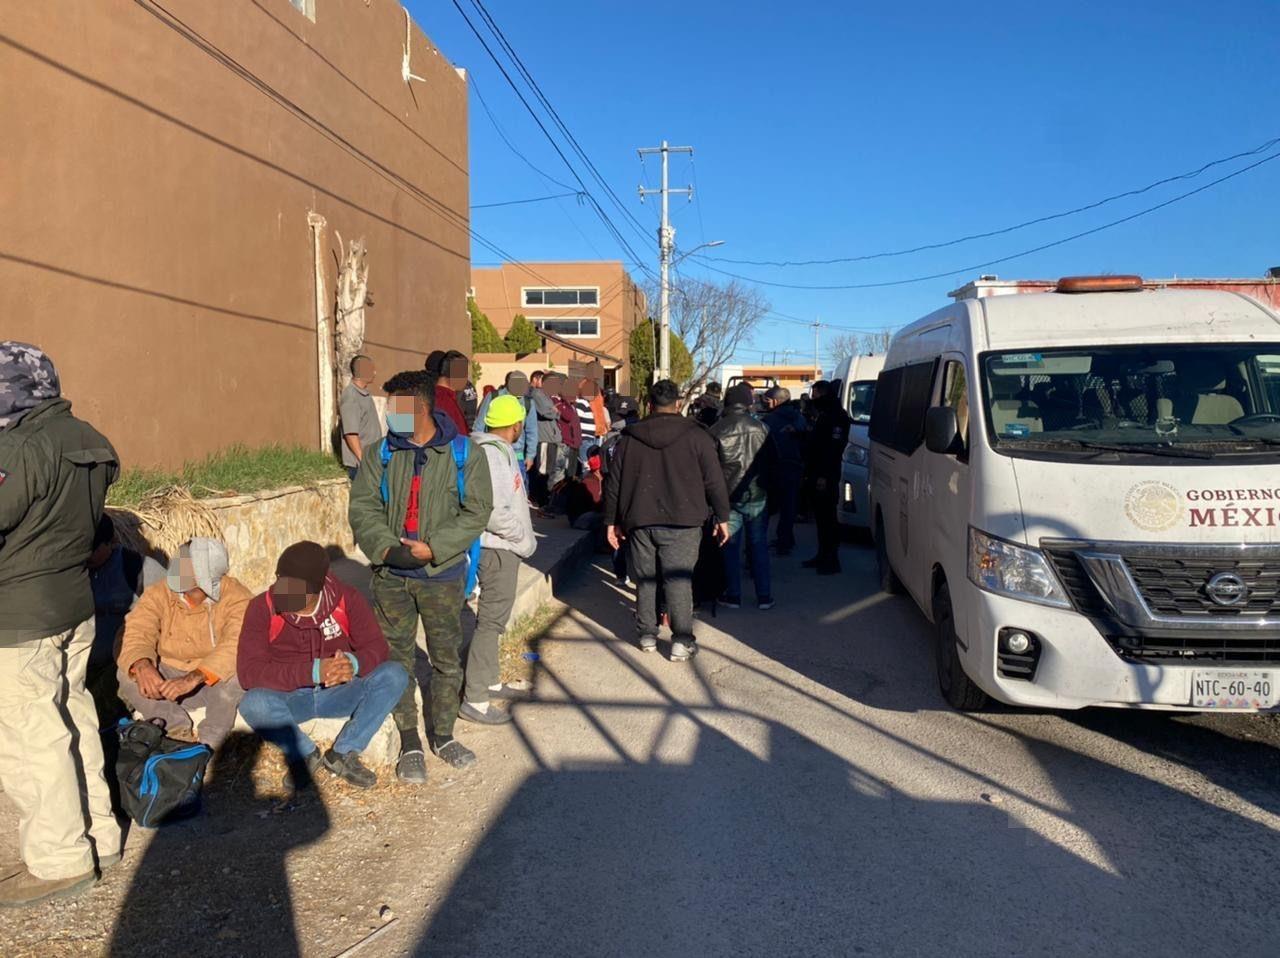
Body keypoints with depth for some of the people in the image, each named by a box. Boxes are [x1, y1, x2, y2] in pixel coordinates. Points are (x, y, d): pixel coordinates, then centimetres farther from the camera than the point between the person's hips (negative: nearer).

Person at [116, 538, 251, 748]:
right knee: (127, 674, -21)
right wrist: (142, 666, -41)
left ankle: (209, 743, -14)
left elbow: (238, 645, -34)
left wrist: (194, 678, -47)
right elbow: (137, 634, -18)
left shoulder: (236, 597, -20)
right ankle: (181, 732, -12)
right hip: (169, 675, 4)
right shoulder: (159, 594, -7)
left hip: (216, 681, -3)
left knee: (236, 675, -35)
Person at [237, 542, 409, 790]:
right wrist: (313, 671, -35)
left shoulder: (347, 599, -12)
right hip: (289, 697, -1)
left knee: (394, 675, -25)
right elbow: (249, 671, -22)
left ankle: (343, 754, -10)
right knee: (253, 704, -35)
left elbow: (377, 648, -9)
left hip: (338, 692, 1)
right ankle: (305, 756, -6)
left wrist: (354, 664, -35)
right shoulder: (263, 608, -16)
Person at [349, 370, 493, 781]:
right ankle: (410, 742, 24)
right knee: (397, 658, 8)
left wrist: (432, 548, -17)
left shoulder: (464, 452, -5)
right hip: (391, 575, 2)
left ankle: (442, 734, 30)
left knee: (446, 658, 10)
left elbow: (476, 512, -8)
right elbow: (362, 506, 0)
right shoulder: (383, 452, 2)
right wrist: (387, 547, -17)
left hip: (442, 575, -2)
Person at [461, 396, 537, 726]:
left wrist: (523, 537, 13)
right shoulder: (492, 454, -22)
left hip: (502, 547, 11)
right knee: (491, 621, -5)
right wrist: (525, 539, -16)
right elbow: (494, 512, -27)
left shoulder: (499, 450, 10)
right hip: (499, 549, -11)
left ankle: (489, 681, 36)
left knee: (494, 616, 21)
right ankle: (474, 700, 1)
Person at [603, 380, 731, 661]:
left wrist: (612, 521, 15)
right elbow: (714, 480, -2)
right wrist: (722, 518, 6)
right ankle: (682, 641, 0)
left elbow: (613, 482, 8)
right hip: (682, 522, -2)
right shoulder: (695, 435, -2)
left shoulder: (629, 437, 5)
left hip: (639, 521, 2)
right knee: (679, 580, 0)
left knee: (645, 578, 12)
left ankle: (647, 634, 20)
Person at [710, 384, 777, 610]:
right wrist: (769, 487, 18)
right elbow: (773, 462, 5)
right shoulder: (761, 428, -2)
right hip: (757, 496, 1)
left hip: (729, 496, -1)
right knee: (759, 546, 8)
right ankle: (764, 596, 11)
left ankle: (733, 595, 10)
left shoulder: (716, 431, -5)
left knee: (730, 547, 7)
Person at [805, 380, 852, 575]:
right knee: (820, 517, 13)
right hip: (817, 475, 10)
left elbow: (834, 447, -19)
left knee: (828, 518, -7)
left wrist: (824, 476, -23)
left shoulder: (838, 416, -12)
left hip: (826, 477, -10)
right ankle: (823, 555, 20)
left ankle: (831, 560, -3)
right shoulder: (823, 416, 19)